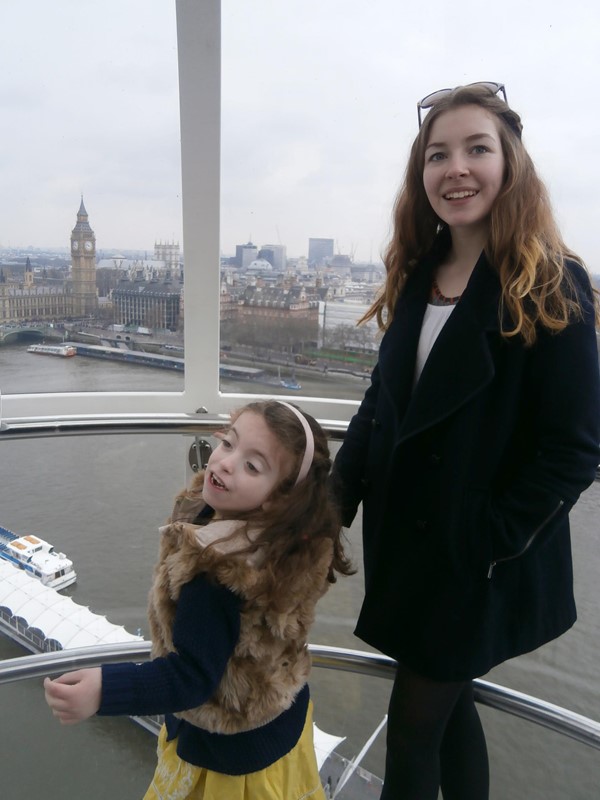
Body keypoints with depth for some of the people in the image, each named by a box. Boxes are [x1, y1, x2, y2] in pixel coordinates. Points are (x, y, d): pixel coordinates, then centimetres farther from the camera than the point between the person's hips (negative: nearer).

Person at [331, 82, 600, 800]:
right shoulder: (418, 275, 4)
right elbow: (383, 399, 7)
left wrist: (490, 543, -16)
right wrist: (337, 496, -1)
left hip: (477, 563, -5)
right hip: (402, 538, 5)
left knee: (414, 728, 11)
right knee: (449, 704, 24)